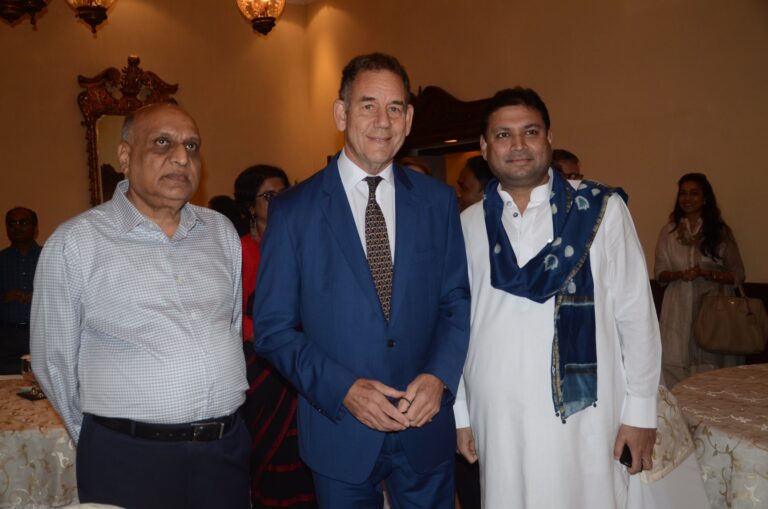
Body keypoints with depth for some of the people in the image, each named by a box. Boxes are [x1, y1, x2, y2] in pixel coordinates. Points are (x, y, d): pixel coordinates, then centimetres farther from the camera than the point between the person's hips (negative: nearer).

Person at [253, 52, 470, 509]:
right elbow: (273, 327, -5)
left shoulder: (438, 200, 0)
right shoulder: (292, 211, -6)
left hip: (427, 424, 2)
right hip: (340, 432, -2)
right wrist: (342, 389, -17)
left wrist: (439, 376, -12)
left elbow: (457, 300, 4)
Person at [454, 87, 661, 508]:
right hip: (497, 423, 2)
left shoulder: (601, 209, -5)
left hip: (583, 421, -2)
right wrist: (460, 413, 8)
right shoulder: (468, 226, 2)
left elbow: (635, 314, -3)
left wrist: (640, 411, -1)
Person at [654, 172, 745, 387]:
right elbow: (659, 273, 8)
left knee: (711, 364, -4)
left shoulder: (721, 231, 4)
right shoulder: (668, 231, 7)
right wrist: (679, 274, -12)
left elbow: (737, 274, 3)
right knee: (674, 364, -6)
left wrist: (707, 274, -13)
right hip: (679, 309, 1)